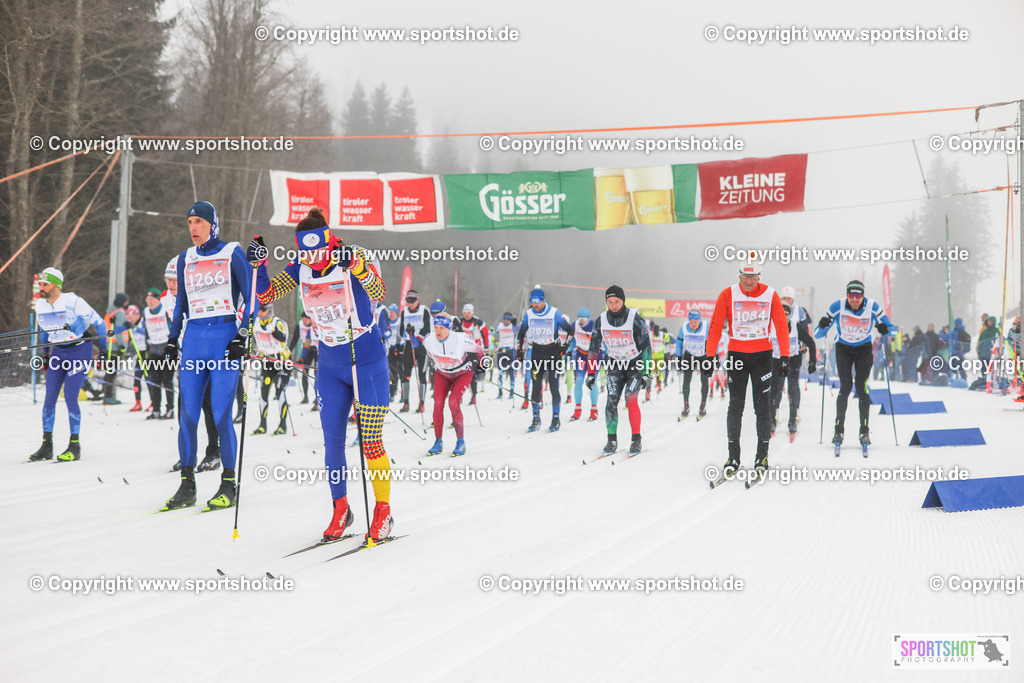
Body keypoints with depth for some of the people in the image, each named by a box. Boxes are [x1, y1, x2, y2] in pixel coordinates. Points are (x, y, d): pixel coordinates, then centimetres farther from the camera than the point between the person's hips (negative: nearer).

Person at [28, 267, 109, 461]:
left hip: (79, 351, -6)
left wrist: (103, 350, 0)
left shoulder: (73, 302, -19)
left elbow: (99, 323, -8)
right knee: (49, 398, -1)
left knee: (70, 397, -14)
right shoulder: (40, 306, 0)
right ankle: (46, 446, 6)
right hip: (57, 352, 6)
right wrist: (46, 354, 21)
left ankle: (75, 446, -4)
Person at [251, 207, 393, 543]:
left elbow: (378, 294, -33)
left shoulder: (355, 258, -18)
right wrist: (258, 264, -16)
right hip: (329, 367, 5)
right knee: (332, 441, 5)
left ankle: (383, 511, 12)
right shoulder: (301, 267, -3)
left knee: (370, 441, -4)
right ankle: (341, 509, 22)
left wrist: (355, 265, -49)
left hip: (368, 365, -5)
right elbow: (265, 294, 1)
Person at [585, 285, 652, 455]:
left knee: (631, 399, -19)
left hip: (636, 364, -3)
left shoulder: (635, 319, -18)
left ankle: (636, 439, -9)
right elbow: (593, 349, 2)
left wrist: (647, 374, -17)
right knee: (611, 401, -10)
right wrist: (591, 374, -2)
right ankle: (612, 439, 1)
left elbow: (646, 347, -13)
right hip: (615, 365, 3)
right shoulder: (601, 322, -8)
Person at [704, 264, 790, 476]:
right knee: (735, 406, 0)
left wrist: (784, 356, -5)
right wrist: (710, 355, -9)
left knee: (762, 406, 1)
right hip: (736, 354, 0)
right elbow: (716, 326, -4)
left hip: (762, 355, 0)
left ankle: (762, 455, 10)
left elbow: (781, 326, 0)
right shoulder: (728, 295, -4)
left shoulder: (770, 295, -3)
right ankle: (733, 456, 8)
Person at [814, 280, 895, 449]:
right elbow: (818, 334, -13)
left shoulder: (872, 306, -19)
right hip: (843, 349, 0)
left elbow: (892, 330, -9)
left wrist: (885, 330, -33)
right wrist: (823, 326, -36)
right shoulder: (838, 306, -19)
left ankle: (864, 431, -5)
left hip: (864, 350, 0)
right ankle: (839, 430, -7)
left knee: (861, 386, -12)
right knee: (846, 386, -14)